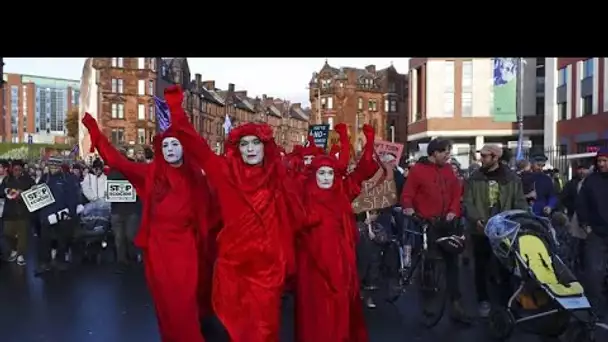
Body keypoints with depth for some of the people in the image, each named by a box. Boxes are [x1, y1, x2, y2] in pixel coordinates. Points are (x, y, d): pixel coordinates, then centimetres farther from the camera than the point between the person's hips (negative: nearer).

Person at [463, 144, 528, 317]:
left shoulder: (512, 178, 0)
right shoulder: (475, 178, 1)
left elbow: (520, 203, 0)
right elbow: (467, 202, -5)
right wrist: (475, 219, -21)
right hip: (480, 230, 0)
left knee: (505, 266, 10)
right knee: (481, 267, 9)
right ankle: (483, 300, 23)